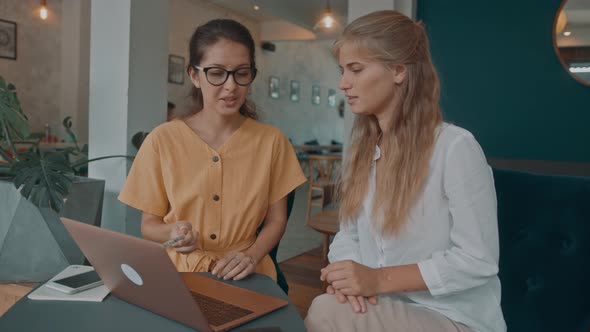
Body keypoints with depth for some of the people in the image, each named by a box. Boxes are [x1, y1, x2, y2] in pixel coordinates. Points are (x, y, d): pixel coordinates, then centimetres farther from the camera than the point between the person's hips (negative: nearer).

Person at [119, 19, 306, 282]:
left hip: (245, 278, 1)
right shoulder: (162, 140, -2)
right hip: (180, 273, -1)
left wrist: (252, 255, -14)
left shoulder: (271, 141, 0)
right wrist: (172, 232, -17)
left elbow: (276, 220, 4)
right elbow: (149, 225, 4)